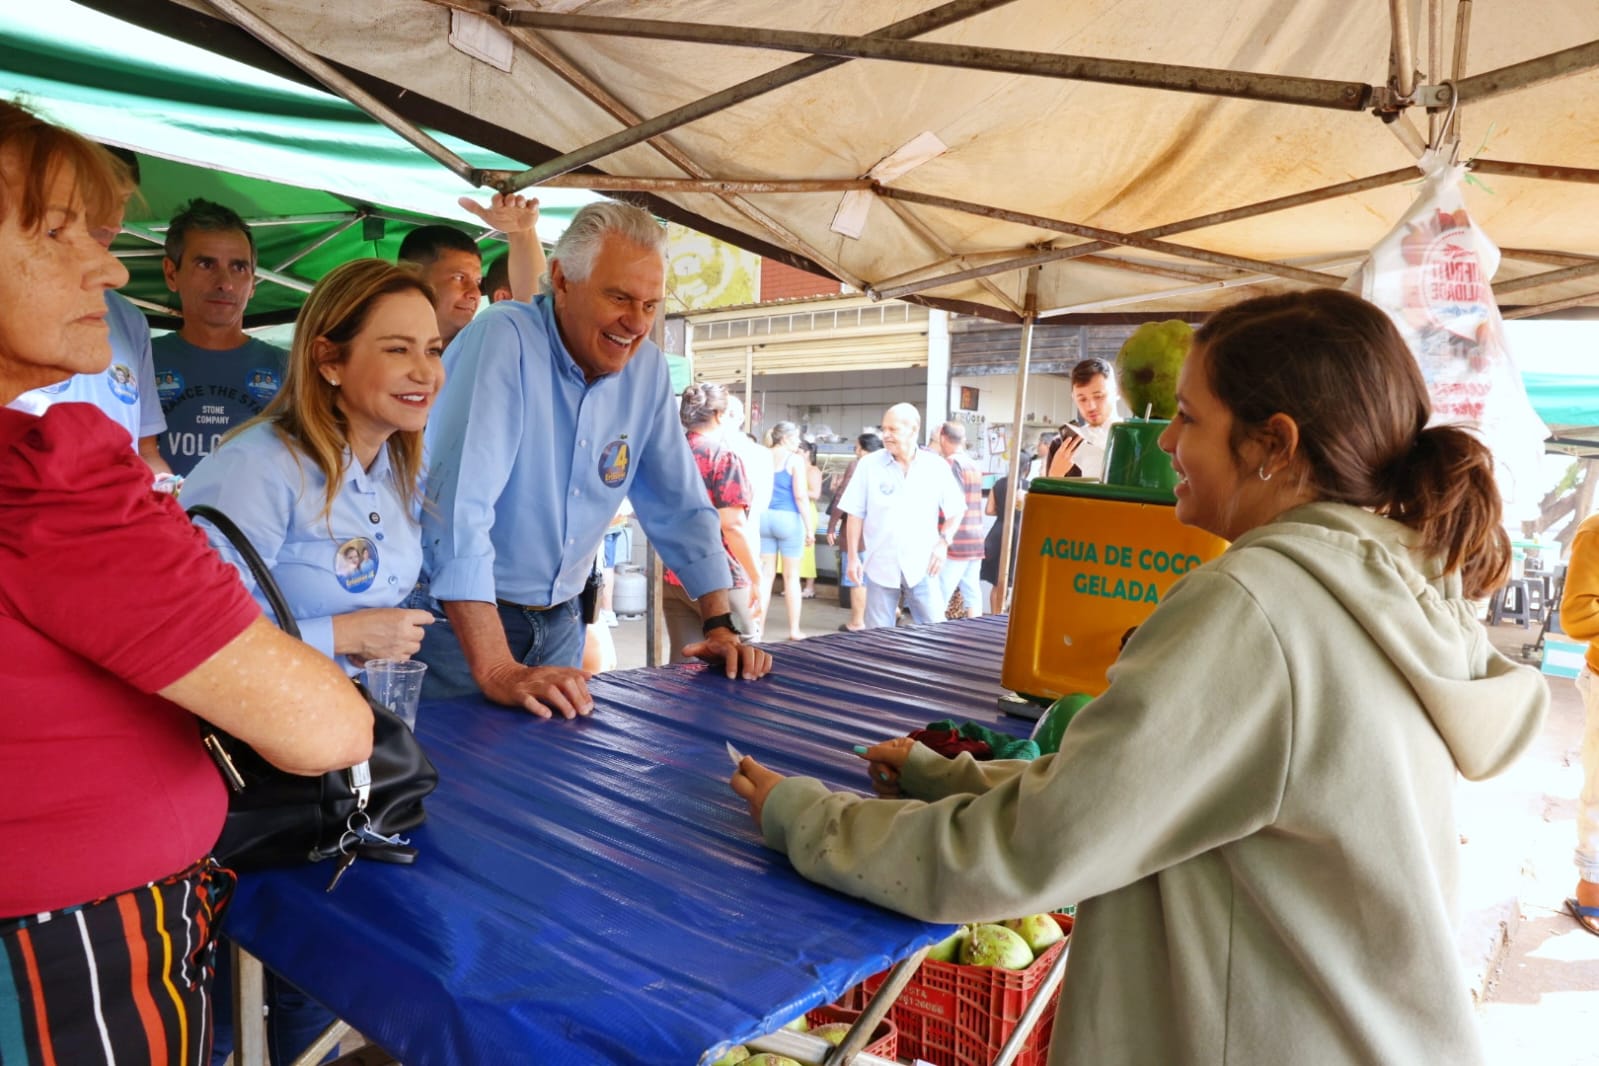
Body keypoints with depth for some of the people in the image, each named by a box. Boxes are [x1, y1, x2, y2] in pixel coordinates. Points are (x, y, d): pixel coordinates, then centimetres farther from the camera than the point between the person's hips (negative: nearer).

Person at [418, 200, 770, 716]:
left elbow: (679, 505, 6)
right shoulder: (503, 339, -20)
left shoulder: (647, 369, -1)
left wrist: (720, 625, -1)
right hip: (460, 621, -5)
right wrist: (497, 670, -34)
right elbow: (458, 503, -29)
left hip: (559, 622, 6)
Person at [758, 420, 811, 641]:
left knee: (766, 574, 9)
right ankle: (794, 629, 9)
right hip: (788, 518, -4)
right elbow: (800, 496, -12)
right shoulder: (795, 459, -8)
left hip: (764, 517, 4)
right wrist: (809, 526, -8)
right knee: (791, 576, 5)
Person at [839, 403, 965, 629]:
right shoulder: (869, 465, -2)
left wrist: (943, 542, -6)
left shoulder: (936, 466, -1)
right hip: (880, 565, 0)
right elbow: (855, 514, 1)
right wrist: (853, 556, -2)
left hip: (921, 565, 0)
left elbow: (956, 510, 8)